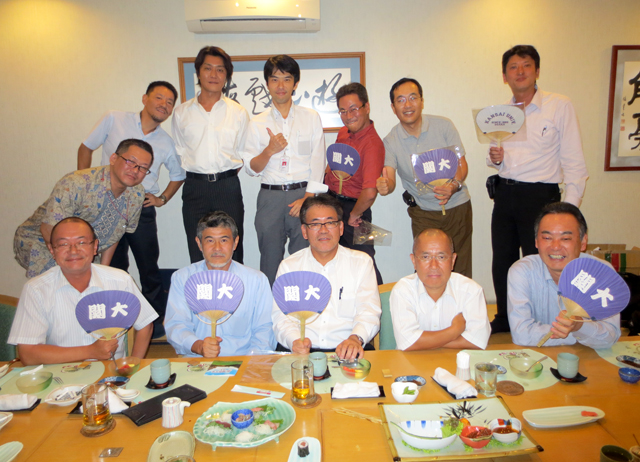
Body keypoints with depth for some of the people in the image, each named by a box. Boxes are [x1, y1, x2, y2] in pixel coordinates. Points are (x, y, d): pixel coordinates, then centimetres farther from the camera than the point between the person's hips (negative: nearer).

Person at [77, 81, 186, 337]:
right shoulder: (114, 119, -2)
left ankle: (155, 321, 18)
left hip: (142, 210, 1)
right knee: (113, 267, 11)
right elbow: (86, 148, 6)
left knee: (149, 268, 3)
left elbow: (178, 175, 17)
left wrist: (162, 198, 3)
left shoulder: (167, 143, 2)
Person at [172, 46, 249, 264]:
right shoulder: (181, 112, 10)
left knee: (232, 251, 1)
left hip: (228, 187, -1)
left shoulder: (238, 112, 8)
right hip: (194, 187, 1)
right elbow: (179, 152, 13)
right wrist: (199, 174, 3)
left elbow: (243, 154, 9)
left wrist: (226, 173, -1)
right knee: (197, 254, 5)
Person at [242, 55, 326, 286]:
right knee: (270, 260, 3)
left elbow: (318, 161, 4)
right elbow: (251, 168, 7)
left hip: (304, 194, -1)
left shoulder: (311, 117, 11)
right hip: (270, 197, 1)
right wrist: (270, 150, -13)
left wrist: (307, 198, -7)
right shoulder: (257, 123, 11)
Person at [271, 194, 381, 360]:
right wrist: (295, 340, -19)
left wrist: (356, 338, -21)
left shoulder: (362, 262, 11)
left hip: (347, 352, 1)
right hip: (302, 352, 0)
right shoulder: (288, 266, 12)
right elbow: (281, 315, 3)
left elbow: (369, 312, 1)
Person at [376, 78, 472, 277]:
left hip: (457, 207, 0)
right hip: (423, 213, 0)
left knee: (460, 270, 3)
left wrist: (454, 186, -24)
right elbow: (389, 180, -14)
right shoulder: (390, 142, -5)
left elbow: (461, 164, -3)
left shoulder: (443, 125, -5)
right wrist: (385, 186, -39)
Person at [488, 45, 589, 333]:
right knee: (502, 263, 11)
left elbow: (574, 162, -6)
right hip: (504, 194, 5)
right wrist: (494, 158, -4)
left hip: (539, 196, -5)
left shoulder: (560, 106, -4)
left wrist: (569, 209, -13)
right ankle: (504, 320, 29)